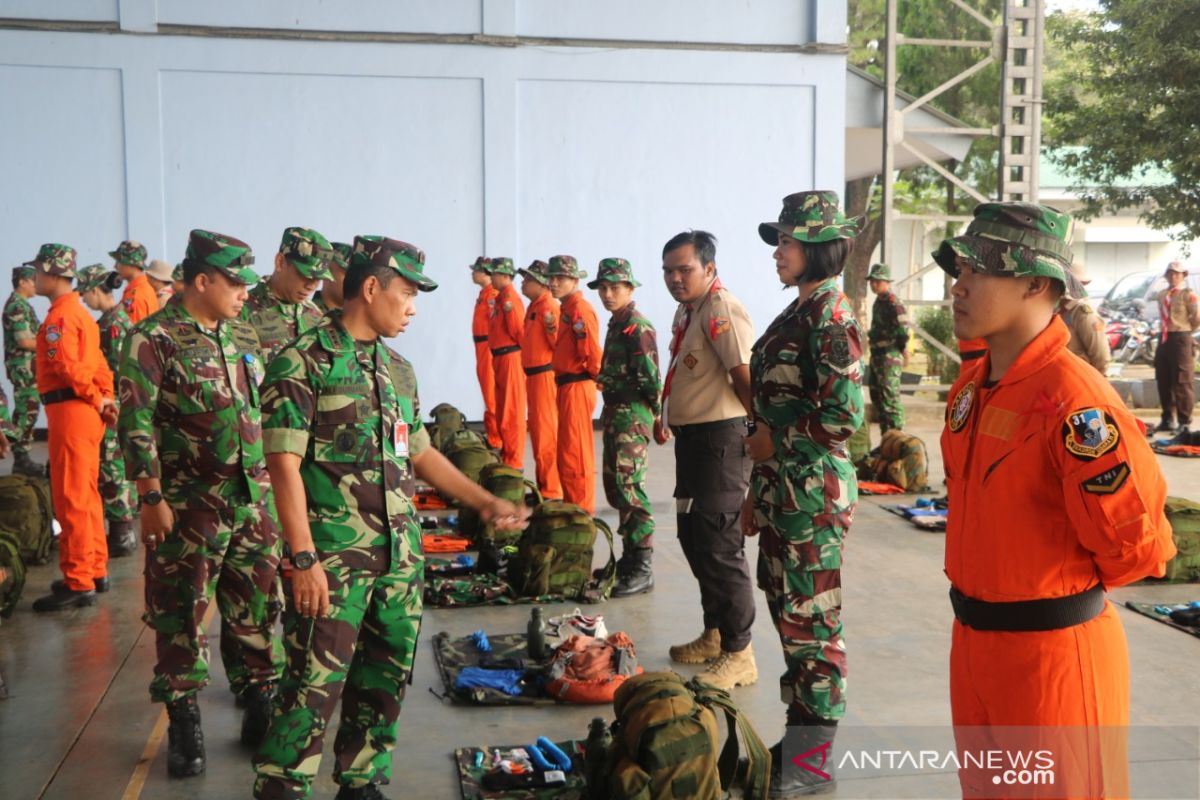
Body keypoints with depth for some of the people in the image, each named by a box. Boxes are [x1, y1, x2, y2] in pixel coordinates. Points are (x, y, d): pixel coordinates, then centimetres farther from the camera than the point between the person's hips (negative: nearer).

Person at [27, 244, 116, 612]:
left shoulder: (59, 316, -14)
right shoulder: (80, 312, 18)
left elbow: (67, 366, -23)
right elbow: (99, 363, 16)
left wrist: (95, 399, -11)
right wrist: (104, 398, 6)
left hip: (69, 412, -10)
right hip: (86, 412, 10)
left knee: (70, 499, -6)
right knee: (87, 494, 16)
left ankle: (78, 583, -3)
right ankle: (95, 570, 23)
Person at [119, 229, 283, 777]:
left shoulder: (243, 337, 11)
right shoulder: (153, 340, -9)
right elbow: (136, 424, -13)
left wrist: (274, 480, 18)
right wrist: (151, 497, -17)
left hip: (254, 499, 6)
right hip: (188, 505, -6)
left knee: (257, 608, 12)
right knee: (181, 614, 4)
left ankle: (259, 706, 25)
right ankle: (184, 723, 16)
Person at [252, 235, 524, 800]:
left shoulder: (397, 367, 13)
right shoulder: (302, 362, -9)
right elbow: (284, 465, -13)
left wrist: (485, 502, 17)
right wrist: (304, 559, -18)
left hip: (401, 556, 7)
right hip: (334, 559, -7)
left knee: (384, 685, 14)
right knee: (315, 688, -5)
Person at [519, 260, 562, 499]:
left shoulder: (550, 307, -15)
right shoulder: (534, 306, 15)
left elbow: (559, 344, -21)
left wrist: (551, 327, -31)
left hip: (545, 374, -10)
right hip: (533, 374, 10)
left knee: (546, 434, -6)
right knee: (537, 431, 15)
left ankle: (552, 492, 0)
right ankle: (544, 485, 25)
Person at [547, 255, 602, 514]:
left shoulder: (580, 309, -15)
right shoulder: (567, 308, 15)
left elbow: (592, 352, -21)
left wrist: (597, 377, -9)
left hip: (577, 388, -10)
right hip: (566, 386, 10)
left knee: (574, 454, -4)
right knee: (566, 452, 17)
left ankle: (582, 511, 3)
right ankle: (571, 505, 28)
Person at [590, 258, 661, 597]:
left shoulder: (638, 327, -15)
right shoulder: (616, 323, 15)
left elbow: (650, 376, -18)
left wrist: (655, 414, -14)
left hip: (633, 415, -10)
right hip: (615, 413, 10)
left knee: (628, 487, -11)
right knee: (614, 486, 15)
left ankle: (642, 570, -7)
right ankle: (630, 557, 26)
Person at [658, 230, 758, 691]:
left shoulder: (722, 310, -18)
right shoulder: (686, 311, 14)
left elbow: (746, 378, -22)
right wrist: (668, 418, 23)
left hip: (720, 440, -11)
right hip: (691, 437, 11)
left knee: (718, 548, -6)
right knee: (694, 539, 18)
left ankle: (739, 654, 4)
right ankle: (714, 635, 31)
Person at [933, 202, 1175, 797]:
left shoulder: (1074, 400, -23)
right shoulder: (971, 386, 4)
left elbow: (1135, 544, -19)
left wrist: (1068, 589, -3)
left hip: (1051, 651, -8)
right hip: (972, 638, 8)